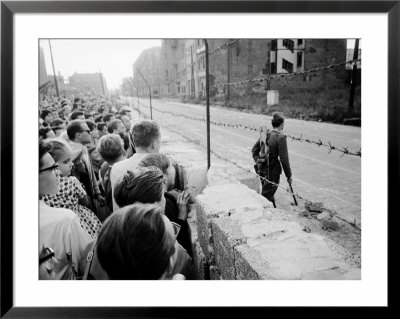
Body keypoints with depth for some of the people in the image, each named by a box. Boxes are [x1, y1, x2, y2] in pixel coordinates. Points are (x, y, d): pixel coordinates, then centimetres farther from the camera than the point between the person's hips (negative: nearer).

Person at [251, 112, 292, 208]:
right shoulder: (280, 138, -18)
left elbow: (254, 150, 9)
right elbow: (284, 159, -17)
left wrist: (258, 163, 9)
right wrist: (289, 176, -7)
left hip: (262, 170, 8)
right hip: (273, 172, -8)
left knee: (270, 194, 25)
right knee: (266, 197, 3)